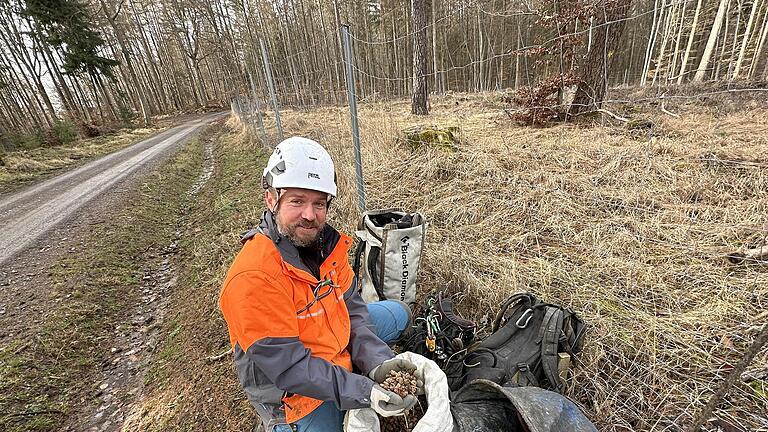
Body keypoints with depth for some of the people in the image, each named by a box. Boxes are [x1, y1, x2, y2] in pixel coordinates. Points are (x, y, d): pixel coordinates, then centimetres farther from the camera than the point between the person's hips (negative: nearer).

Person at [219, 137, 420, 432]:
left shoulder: (326, 241, -12)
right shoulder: (253, 279, -33)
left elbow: (351, 305, -7)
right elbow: (288, 368, -28)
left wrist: (377, 360, -18)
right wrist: (363, 391, -29)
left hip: (335, 340, 7)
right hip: (291, 389, -6)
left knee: (399, 313, 13)